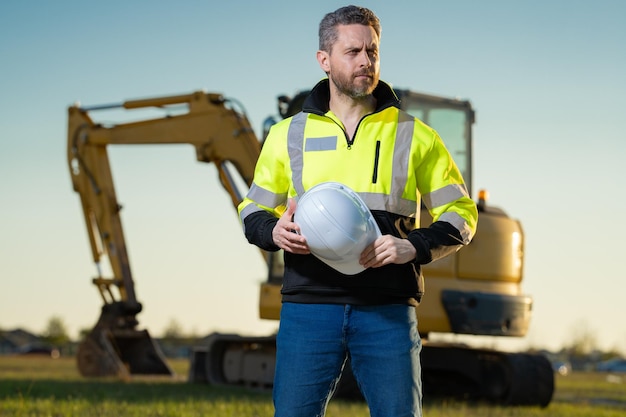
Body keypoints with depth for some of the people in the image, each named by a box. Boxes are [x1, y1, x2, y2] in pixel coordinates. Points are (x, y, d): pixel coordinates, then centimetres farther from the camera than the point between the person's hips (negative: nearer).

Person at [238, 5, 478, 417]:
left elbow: (461, 214, 11)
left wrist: (413, 247, -9)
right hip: (309, 309, 1)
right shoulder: (287, 135, 11)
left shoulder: (415, 136, 9)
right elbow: (254, 209, 20)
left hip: (388, 310, 0)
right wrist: (273, 231, -5)